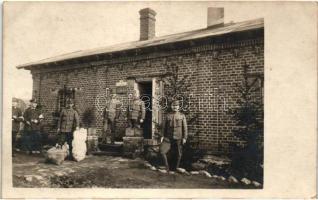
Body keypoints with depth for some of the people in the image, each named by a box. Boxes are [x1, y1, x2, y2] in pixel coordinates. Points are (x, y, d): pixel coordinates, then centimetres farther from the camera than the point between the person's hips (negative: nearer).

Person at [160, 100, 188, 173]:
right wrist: (163, 136, 4)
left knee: (179, 154, 5)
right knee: (162, 151, -8)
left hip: (178, 138, -1)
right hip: (168, 137, 2)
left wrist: (184, 138, -7)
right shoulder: (168, 116, 8)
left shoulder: (182, 116, 2)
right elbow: (164, 127, 12)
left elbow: (185, 128, 0)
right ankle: (167, 167, 8)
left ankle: (177, 167, 25)